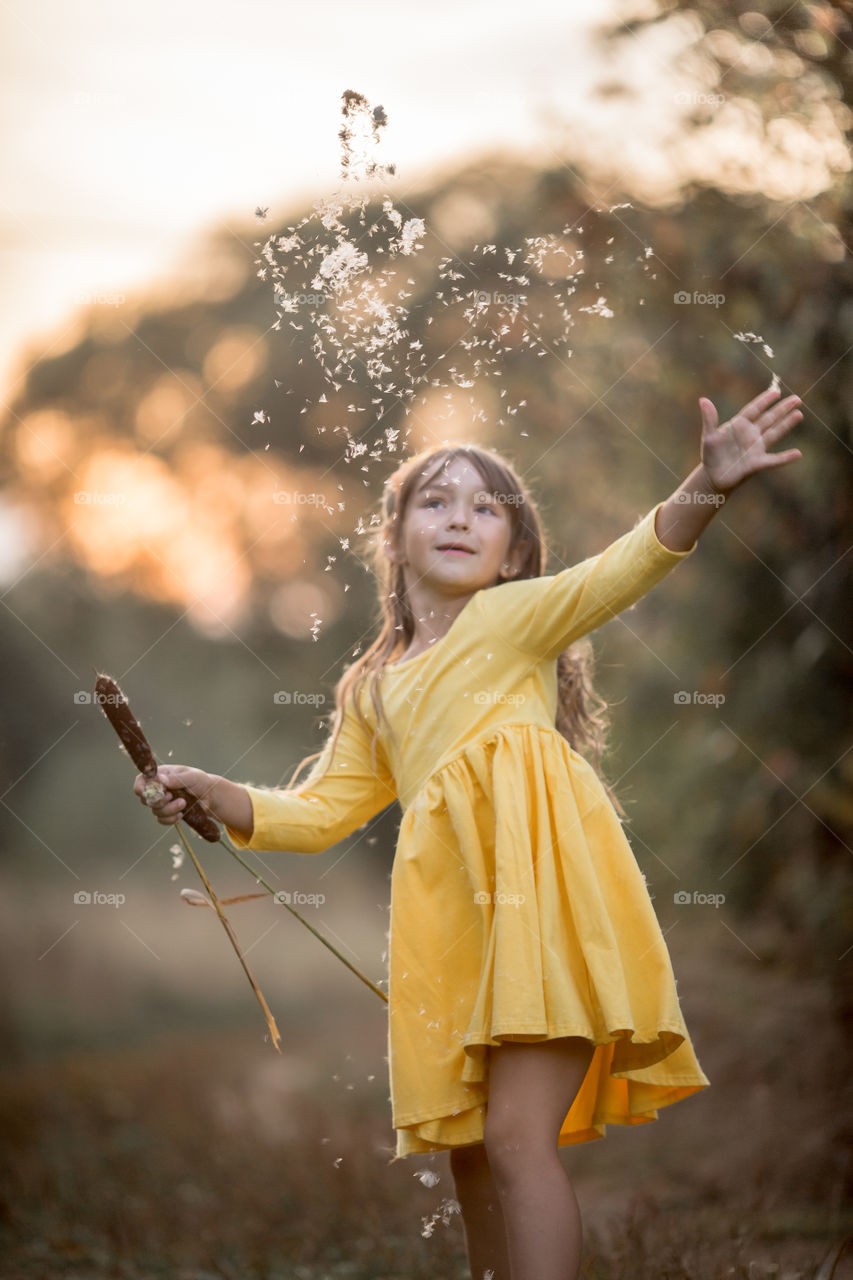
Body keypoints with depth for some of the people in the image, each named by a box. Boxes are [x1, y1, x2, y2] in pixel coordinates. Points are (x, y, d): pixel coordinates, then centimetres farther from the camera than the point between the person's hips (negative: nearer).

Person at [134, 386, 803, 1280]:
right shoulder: (373, 688, 25)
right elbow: (323, 810, 25)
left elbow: (622, 571, -10)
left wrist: (706, 487, -28)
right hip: (450, 906, 6)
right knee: (466, 1148, 8)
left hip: (533, 872, -6)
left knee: (517, 1136, -17)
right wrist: (215, 796, 9)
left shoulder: (513, 614, 8)